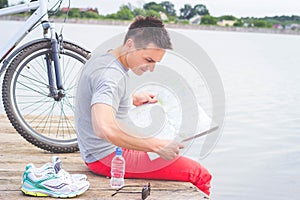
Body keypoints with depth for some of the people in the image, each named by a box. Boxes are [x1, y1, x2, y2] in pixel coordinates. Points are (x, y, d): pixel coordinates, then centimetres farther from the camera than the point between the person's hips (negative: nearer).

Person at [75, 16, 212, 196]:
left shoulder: (101, 58, 6)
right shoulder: (111, 76, -26)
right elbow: (104, 129, -41)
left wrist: (132, 99, 15)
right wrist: (157, 146, -35)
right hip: (107, 157, -11)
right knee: (199, 174, -15)